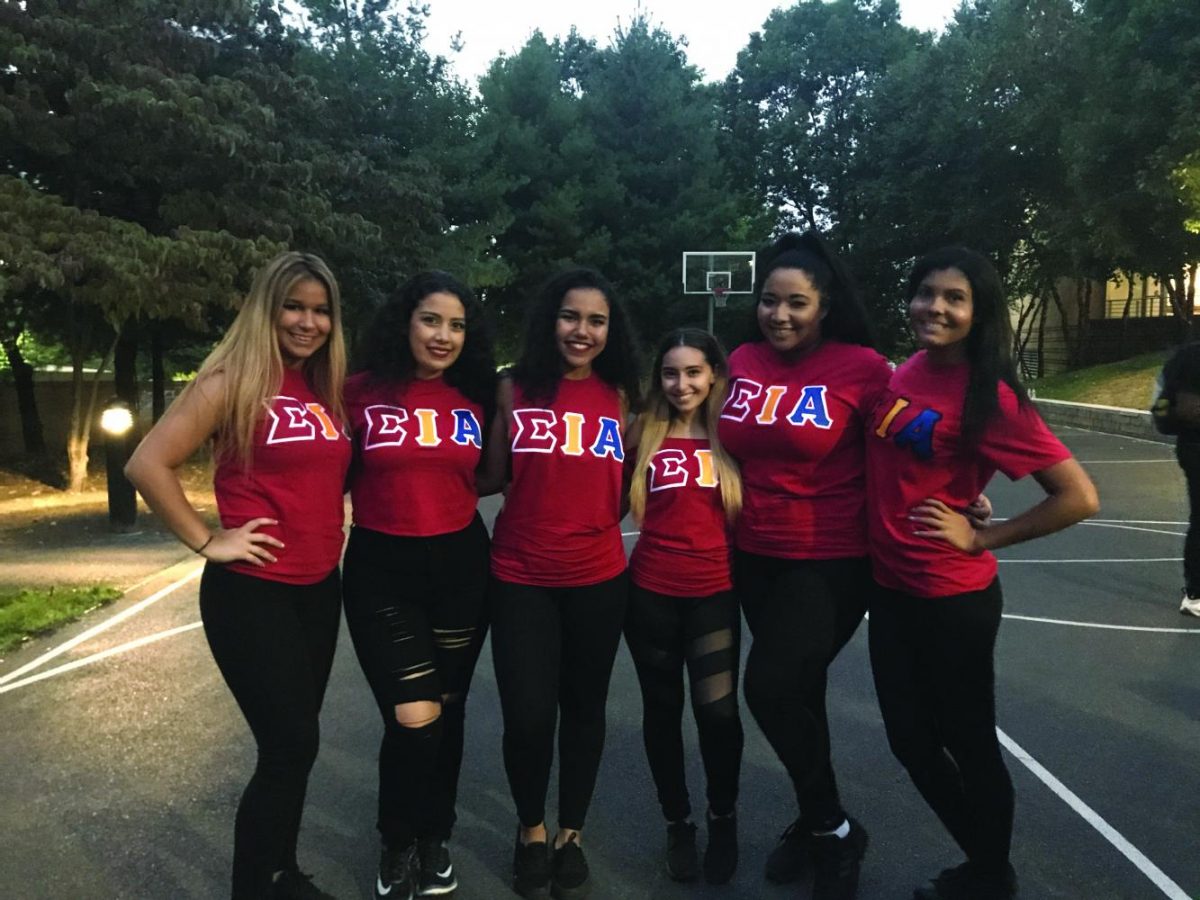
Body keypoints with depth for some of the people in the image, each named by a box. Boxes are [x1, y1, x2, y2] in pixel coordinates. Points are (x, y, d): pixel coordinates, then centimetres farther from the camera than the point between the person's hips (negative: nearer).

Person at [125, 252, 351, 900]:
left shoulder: (326, 387, 9)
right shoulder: (233, 380, -11)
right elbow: (146, 464, -15)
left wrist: (331, 530, 7)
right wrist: (206, 542, -14)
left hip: (319, 587, 7)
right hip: (251, 591, -6)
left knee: (293, 742, 16)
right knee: (290, 745, -5)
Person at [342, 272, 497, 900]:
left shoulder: (475, 399, 3)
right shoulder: (360, 393, -5)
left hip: (460, 567, 3)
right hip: (381, 571, -3)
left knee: (447, 713, 14)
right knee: (413, 719, -7)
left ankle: (433, 838, 36)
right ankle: (396, 845, 21)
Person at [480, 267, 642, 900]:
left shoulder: (619, 395, 3)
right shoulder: (516, 390, -1)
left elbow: (626, 482, 10)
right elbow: (492, 477, 5)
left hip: (598, 578, 2)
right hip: (520, 577, -1)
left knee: (583, 708, 13)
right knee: (527, 715, -1)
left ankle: (571, 836, 35)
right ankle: (530, 832, 29)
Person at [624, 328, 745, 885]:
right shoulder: (644, 433, 0)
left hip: (715, 593, 0)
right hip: (651, 593, 1)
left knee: (718, 709, -7)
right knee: (662, 709, 12)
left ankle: (722, 818, 22)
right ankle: (677, 823, 33)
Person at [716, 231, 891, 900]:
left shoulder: (861, 366, -12)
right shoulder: (743, 362, 2)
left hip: (832, 561, -5)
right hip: (755, 557, 6)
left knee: (771, 688, -11)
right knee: (796, 694, 17)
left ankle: (834, 830, 17)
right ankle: (821, 823, 41)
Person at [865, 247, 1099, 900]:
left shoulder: (990, 397, -17)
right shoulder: (904, 373, 2)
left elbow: (1079, 497, -18)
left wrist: (980, 538, -14)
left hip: (953, 598, -7)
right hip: (891, 590, 7)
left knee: (968, 744, 12)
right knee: (911, 740, 18)